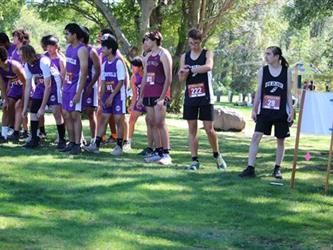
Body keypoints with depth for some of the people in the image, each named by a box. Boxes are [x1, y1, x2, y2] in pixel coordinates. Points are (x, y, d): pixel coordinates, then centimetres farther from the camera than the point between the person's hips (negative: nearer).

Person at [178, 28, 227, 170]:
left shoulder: (207, 54, -2)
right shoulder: (184, 57, 9)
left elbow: (208, 66, -25)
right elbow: (181, 79, 6)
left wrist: (190, 69, -28)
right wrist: (184, 73, -16)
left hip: (205, 97, -3)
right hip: (190, 97, 3)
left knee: (209, 129, -1)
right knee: (192, 129, 2)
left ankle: (217, 155, 20)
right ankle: (195, 161, 6)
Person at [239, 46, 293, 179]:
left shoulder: (287, 71, 0)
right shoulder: (262, 71, 3)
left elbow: (289, 93, 3)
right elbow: (259, 92, 6)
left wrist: (291, 110, -1)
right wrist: (254, 109, 3)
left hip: (281, 113, -1)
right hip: (264, 112, 1)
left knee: (280, 140, 6)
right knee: (256, 137, -10)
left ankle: (277, 169, 19)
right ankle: (250, 168, -10)